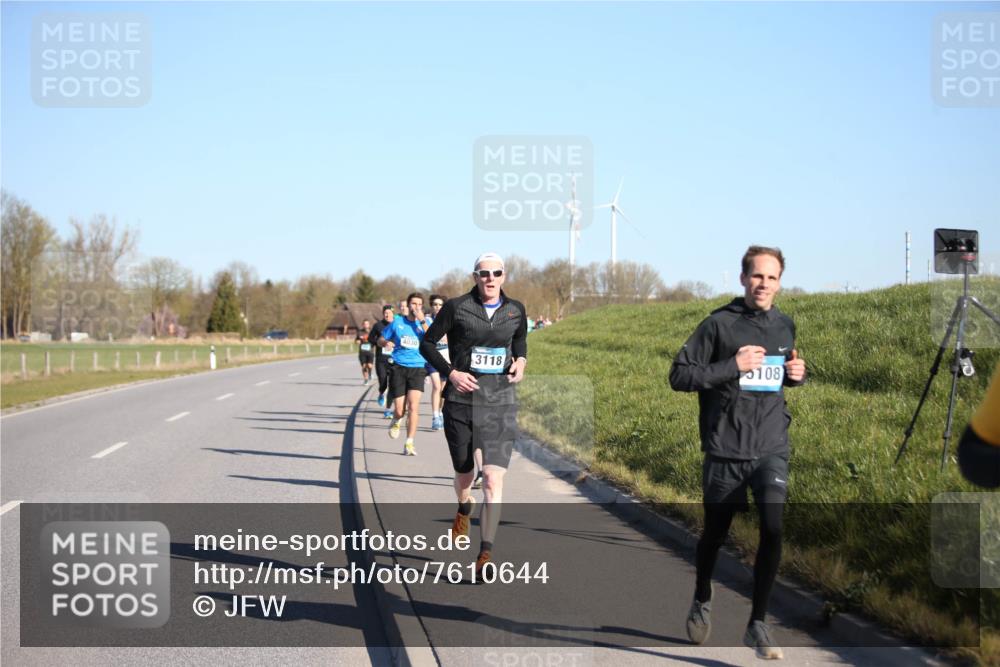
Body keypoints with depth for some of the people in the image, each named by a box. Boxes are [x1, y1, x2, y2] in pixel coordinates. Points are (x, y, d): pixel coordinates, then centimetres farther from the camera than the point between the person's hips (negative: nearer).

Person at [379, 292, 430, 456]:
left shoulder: (425, 322, 5)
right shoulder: (397, 322, 7)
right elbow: (381, 339, 16)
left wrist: (422, 320, -18)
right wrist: (386, 343, -7)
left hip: (418, 368, -1)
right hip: (398, 368, 1)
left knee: (413, 406, -17)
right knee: (399, 410, -2)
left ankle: (409, 444, -8)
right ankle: (396, 421, 37)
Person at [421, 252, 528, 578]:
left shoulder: (515, 311, 4)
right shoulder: (456, 307, -5)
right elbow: (428, 343, 3)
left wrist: (520, 361, 3)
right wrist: (450, 372, -11)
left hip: (500, 404, 0)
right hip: (461, 400, 0)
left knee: (494, 479, -14)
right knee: (464, 474, 17)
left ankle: (486, 554, -15)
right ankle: (463, 510, 53)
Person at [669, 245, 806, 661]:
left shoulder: (785, 326, 8)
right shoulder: (720, 324, -7)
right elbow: (679, 375, -9)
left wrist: (797, 375, 4)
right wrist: (732, 367, -18)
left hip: (771, 449, 2)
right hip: (725, 450, -2)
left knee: (773, 528, -17)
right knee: (715, 534, 13)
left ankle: (758, 625, -6)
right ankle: (702, 601, 42)